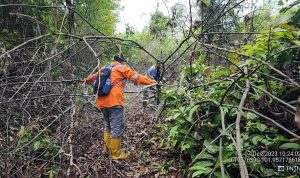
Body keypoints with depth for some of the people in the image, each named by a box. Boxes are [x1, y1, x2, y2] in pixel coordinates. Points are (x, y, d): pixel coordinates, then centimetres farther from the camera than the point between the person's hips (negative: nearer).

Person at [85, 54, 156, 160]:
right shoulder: (122, 68, 5)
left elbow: (92, 78, 33)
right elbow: (137, 78, -3)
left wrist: (87, 81, 55)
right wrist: (153, 82, 0)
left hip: (102, 102, 7)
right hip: (114, 102, -7)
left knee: (108, 125, 23)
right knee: (117, 128, 1)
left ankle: (107, 148, 32)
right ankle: (116, 154, 10)